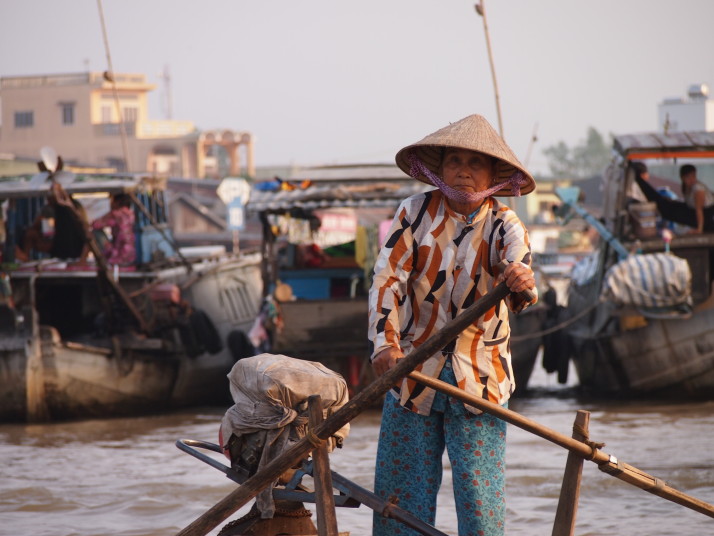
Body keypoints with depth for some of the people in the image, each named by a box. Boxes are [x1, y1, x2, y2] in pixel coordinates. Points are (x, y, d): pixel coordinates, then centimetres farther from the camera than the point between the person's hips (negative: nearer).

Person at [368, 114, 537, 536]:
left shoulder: (504, 224, -5)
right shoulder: (417, 212, -2)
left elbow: (516, 268, -24)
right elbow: (388, 277, -8)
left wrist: (522, 285, -50)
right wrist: (386, 343, -23)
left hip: (478, 377, -1)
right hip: (412, 372, 1)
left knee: (480, 495, -6)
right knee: (403, 491, 3)